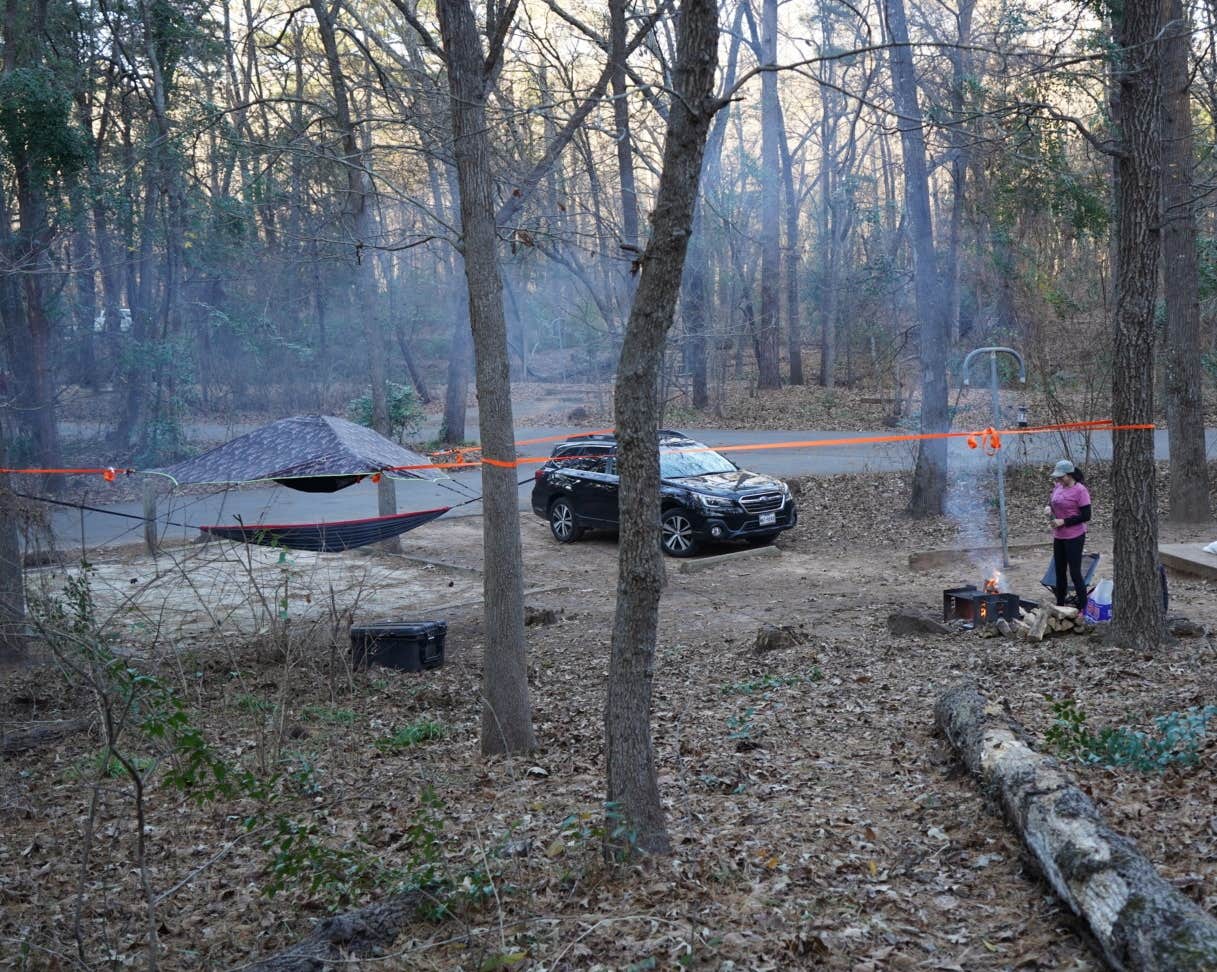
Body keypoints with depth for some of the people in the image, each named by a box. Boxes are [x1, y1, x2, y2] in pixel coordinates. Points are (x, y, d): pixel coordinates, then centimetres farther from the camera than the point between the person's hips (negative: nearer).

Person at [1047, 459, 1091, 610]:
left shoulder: (1080, 490, -16)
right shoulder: (1058, 486, 5)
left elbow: (1086, 516, -17)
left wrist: (1063, 522, -20)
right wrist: (1049, 508, -1)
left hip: (1074, 537, -7)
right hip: (1058, 537, 7)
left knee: (1075, 573, -5)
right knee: (1060, 572, 16)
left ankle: (1083, 608, 5)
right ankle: (1059, 605, 28)